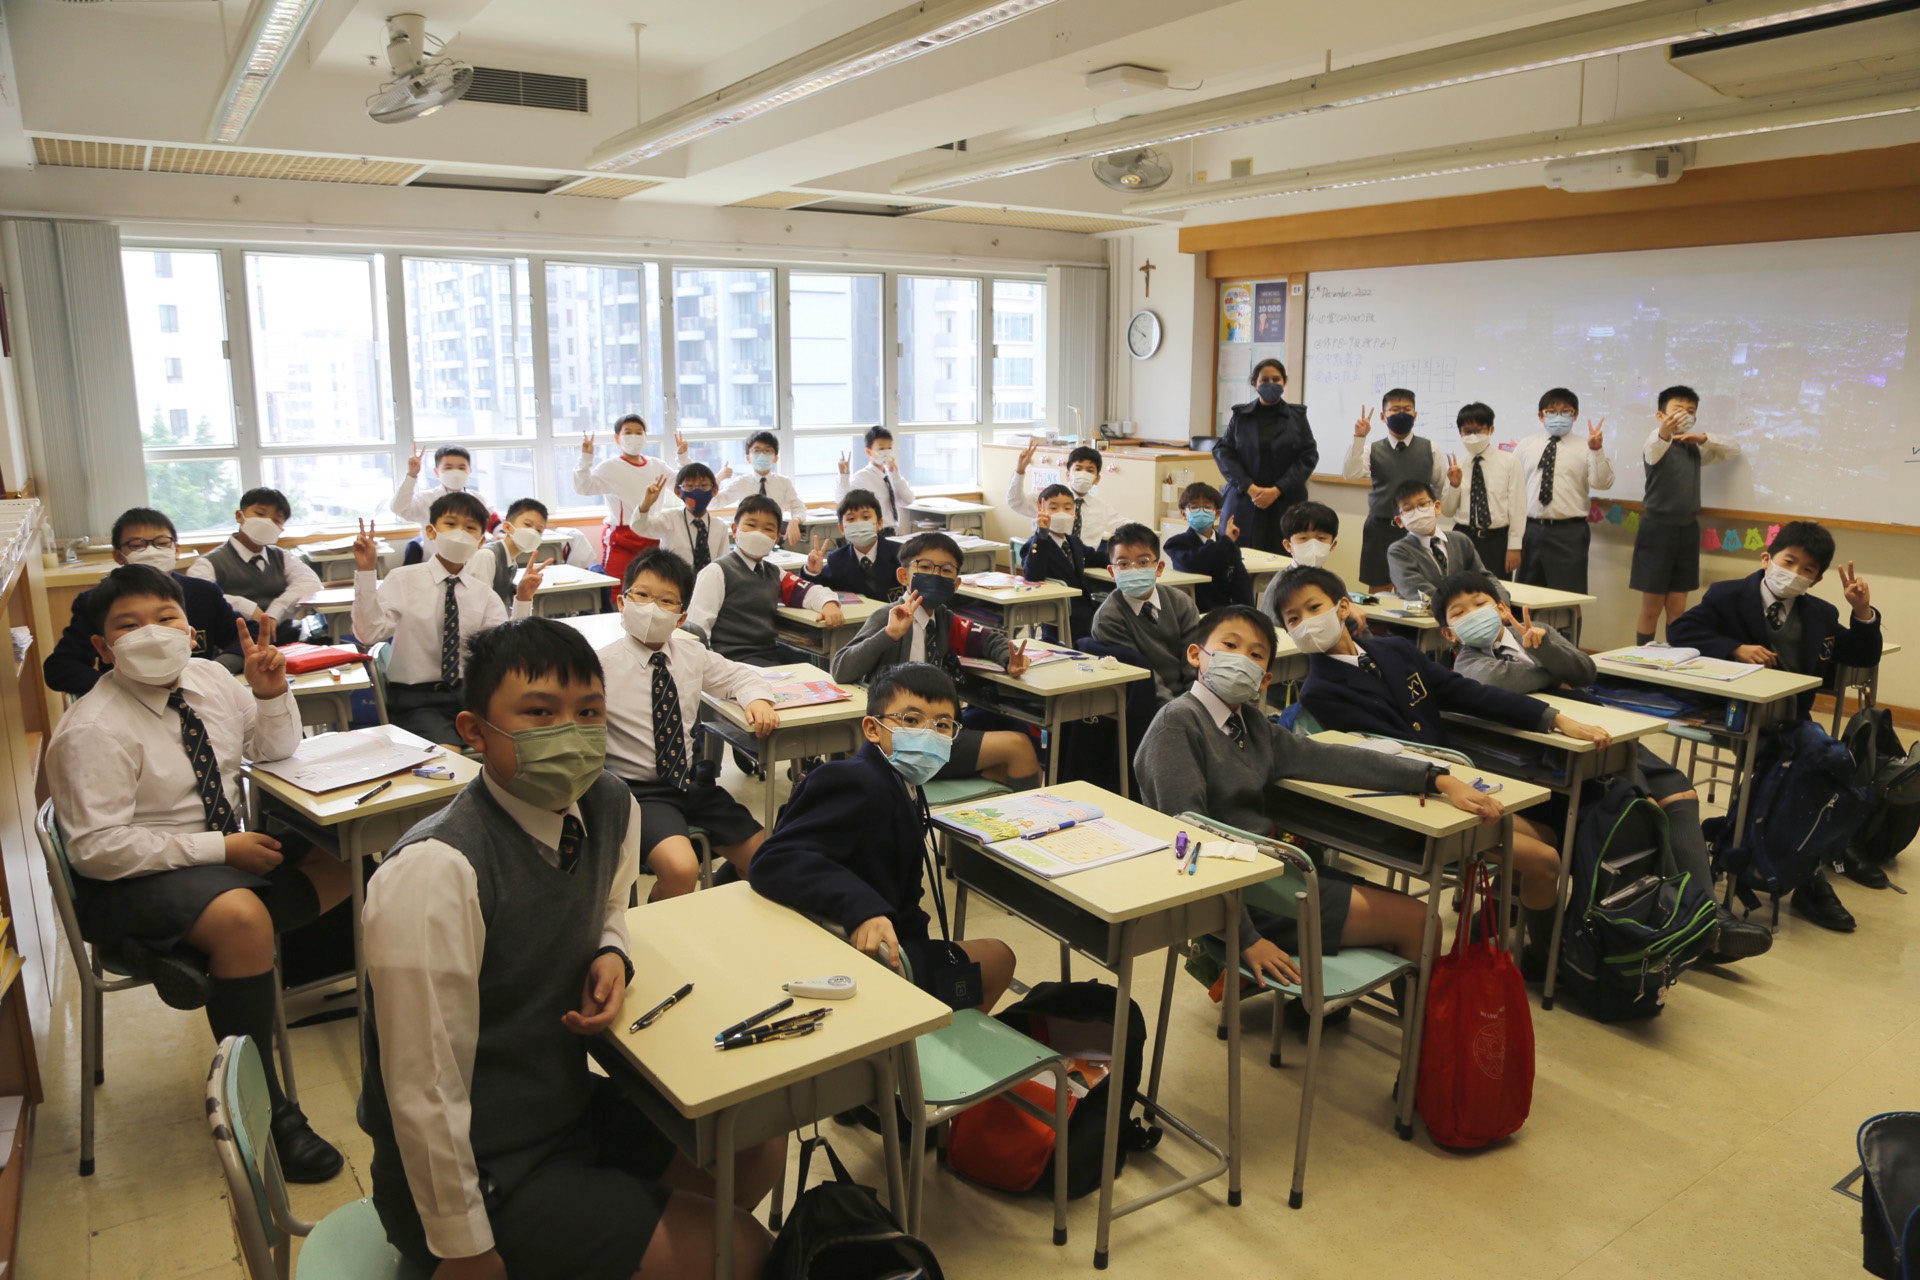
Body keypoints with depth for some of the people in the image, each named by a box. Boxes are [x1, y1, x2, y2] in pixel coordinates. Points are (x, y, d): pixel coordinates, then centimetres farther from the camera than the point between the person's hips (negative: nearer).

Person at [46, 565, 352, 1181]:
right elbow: (98, 848, -21)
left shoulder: (210, 679, 2)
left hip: (230, 846, 8)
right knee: (243, 919, -36)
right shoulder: (93, 730, -17)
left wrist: (271, 693, -6)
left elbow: (276, 750, 14)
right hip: (133, 881, -8)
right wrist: (221, 849, -23)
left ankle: (186, 954, -3)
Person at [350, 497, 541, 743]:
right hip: (415, 698, -3)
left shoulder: (483, 592, 6)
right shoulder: (403, 579, -1)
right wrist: (366, 572, -20)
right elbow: (369, 633, -14)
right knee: (448, 751, -30)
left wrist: (522, 599, -16)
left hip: (470, 694, 3)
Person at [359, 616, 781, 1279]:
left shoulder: (613, 808, -7)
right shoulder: (435, 872, -29)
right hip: (480, 1173, -7)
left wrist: (612, 956, -5)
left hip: (571, 1104, 7)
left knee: (760, 1148, 11)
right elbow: (425, 1091, -25)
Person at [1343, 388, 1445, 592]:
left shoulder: (1429, 449, 3)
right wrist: (1359, 438, -24)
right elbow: (1350, 474, -17)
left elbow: (1440, 488, 10)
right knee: (1378, 591, 7)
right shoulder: (1373, 450, 1)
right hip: (1380, 529, 0)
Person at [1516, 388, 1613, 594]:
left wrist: (1597, 451, -24)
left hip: (1569, 532, -3)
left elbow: (1602, 483, -9)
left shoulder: (1584, 448, 3)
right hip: (1531, 530, 3)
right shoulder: (1526, 446, 11)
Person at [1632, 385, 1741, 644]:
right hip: (1657, 529, -6)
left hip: (1687, 530, 6)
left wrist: (1704, 438, 0)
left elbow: (1734, 450, 18)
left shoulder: (1695, 448, 12)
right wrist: (1664, 433, -57)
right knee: (1651, 608, 0)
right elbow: (1653, 450, -33)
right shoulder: (1657, 441, -9)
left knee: (1677, 608, 9)